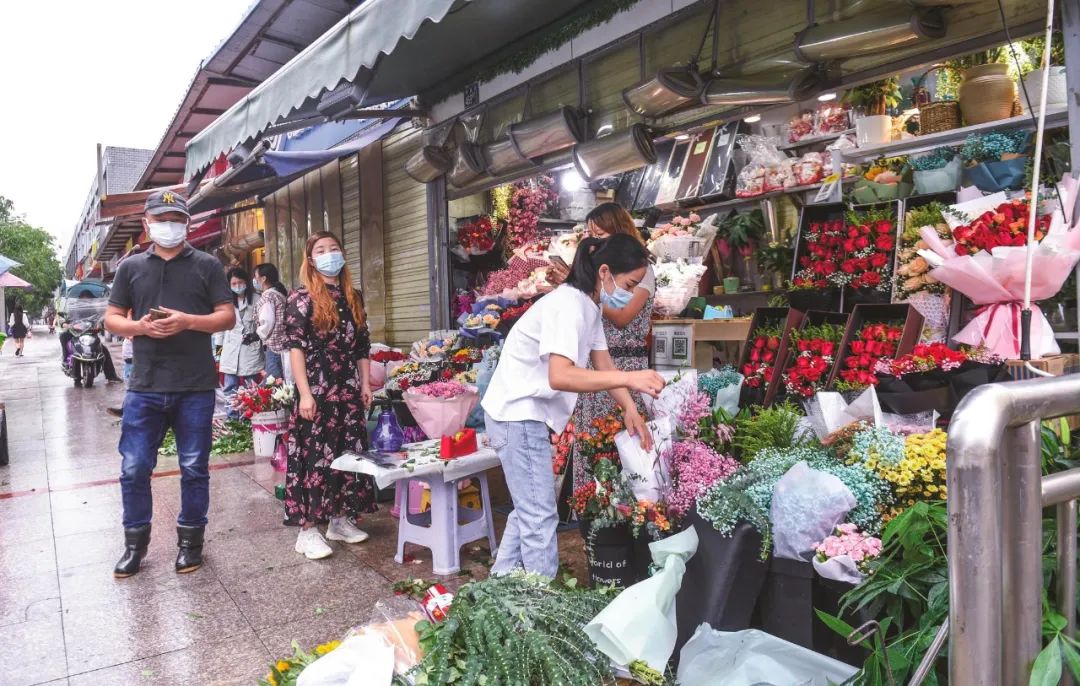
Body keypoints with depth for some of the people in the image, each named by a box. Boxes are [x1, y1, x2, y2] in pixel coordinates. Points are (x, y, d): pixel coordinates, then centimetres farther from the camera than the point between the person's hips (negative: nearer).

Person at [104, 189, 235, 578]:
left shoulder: (206, 265, 5)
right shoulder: (131, 267, 11)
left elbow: (228, 317, 1)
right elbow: (112, 319, 12)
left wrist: (188, 321, -16)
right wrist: (140, 326, -10)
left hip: (195, 388, -2)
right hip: (144, 387, 2)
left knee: (194, 468, 7)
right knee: (134, 468, 6)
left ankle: (190, 539, 23)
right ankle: (135, 542, 24)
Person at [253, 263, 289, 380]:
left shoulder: (267, 296, -10)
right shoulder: (283, 293, 14)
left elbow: (267, 323, -18)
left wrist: (257, 334, -1)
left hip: (275, 345, -8)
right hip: (286, 343, 8)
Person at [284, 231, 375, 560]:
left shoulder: (353, 297, 12)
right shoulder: (302, 298, -4)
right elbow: (295, 347, -10)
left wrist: (365, 383, 10)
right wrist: (305, 393, -16)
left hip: (348, 390, 6)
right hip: (316, 390, -6)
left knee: (350, 453, 9)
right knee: (314, 456, -3)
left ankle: (341, 519, 22)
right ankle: (307, 528, 5)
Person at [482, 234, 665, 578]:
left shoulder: (590, 306, 8)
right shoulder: (568, 305, -23)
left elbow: (604, 365, 9)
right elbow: (560, 376, -37)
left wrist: (630, 409, -5)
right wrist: (629, 378, -43)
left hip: (529, 413, 10)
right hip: (517, 413, -10)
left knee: (528, 508, 18)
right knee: (541, 515, -6)